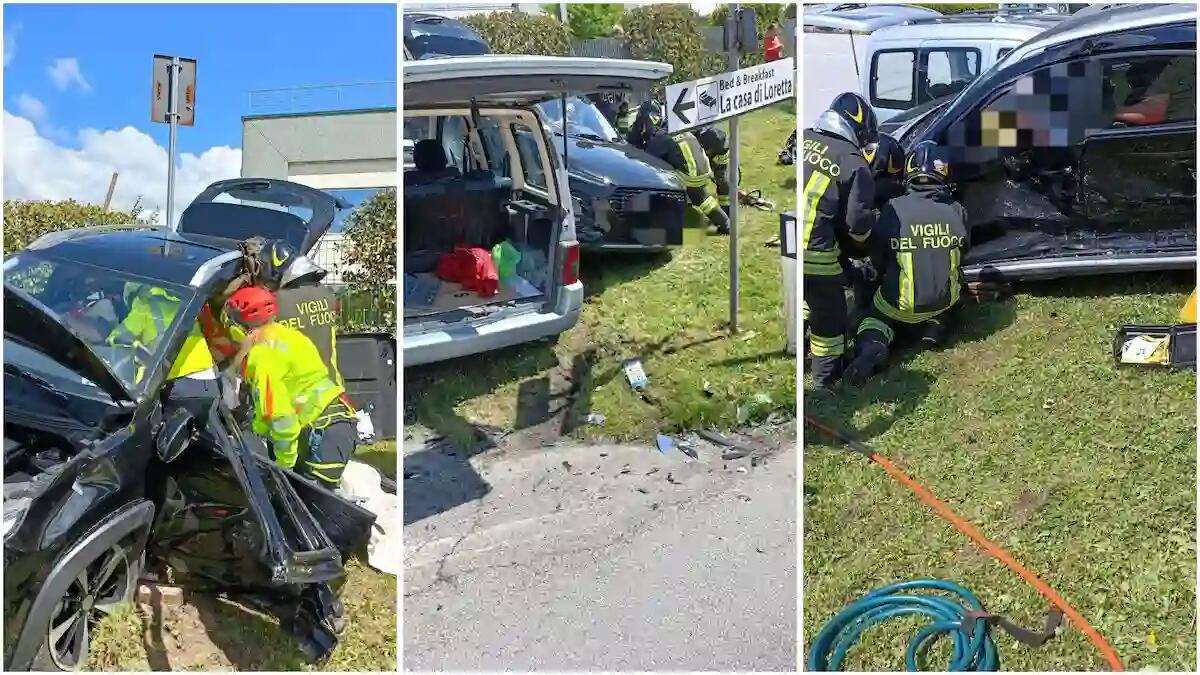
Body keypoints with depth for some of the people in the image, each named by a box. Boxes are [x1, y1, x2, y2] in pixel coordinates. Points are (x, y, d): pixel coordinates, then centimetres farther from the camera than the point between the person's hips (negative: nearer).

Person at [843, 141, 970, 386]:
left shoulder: (893, 209, -13)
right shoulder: (956, 211, -6)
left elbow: (877, 259, -3)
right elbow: (963, 251, 11)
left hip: (901, 304, -2)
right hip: (943, 301, 2)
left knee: (876, 317, 26)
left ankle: (871, 345, -7)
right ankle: (937, 326, 7)